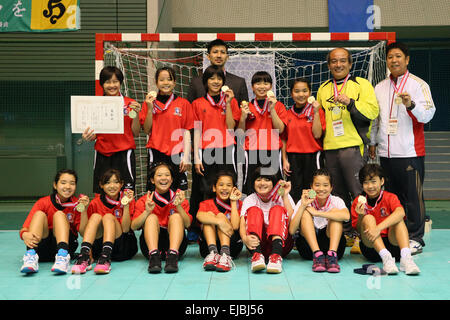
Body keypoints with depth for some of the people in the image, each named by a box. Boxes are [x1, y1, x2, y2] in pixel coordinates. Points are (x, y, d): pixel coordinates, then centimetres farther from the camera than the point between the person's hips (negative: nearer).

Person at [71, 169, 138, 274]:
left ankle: (106, 259, -46)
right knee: (96, 216, -20)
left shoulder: (126, 198, -2)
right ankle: (84, 256, -39)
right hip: (99, 246, 2)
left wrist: (126, 205, -22)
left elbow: (125, 229, -11)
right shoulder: (95, 203, 2)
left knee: (108, 216, -24)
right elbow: (86, 230, 2)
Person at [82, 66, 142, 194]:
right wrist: (88, 137, -12)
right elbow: (95, 135, 10)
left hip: (124, 154, -2)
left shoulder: (130, 103, 3)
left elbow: (135, 133, 4)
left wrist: (136, 114, -11)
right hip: (102, 155, 2)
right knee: (102, 194, 2)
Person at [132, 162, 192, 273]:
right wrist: (147, 211, -22)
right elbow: (133, 226, -6)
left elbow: (187, 224, -7)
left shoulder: (178, 197, 7)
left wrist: (179, 206, -23)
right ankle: (153, 256, -41)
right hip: (150, 243, 0)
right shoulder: (144, 200, 6)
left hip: (175, 243, 0)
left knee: (176, 216, -21)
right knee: (151, 217, -21)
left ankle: (173, 256, -40)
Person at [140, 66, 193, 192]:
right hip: (156, 153, 1)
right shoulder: (149, 102, 8)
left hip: (177, 154, 0)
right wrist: (150, 109, -6)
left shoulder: (183, 103, 4)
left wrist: (186, 156, -3)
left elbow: (187, 132, 4)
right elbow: (147, 130, 5)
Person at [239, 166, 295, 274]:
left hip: (282, 244, 0)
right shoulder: (249, 200, 5)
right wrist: (245, 238, -36)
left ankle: (276, 255, -43)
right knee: (254, 210, -19)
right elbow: (242, 224, -13)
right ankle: (257, 254, -42)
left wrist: (285, 196, -16)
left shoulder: (282, 197, 5)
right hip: (258, 243, 1)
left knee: (277, 209, -21)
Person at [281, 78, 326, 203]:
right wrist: (284, 160, 5)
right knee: (295, 192, 4)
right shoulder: (288, 114, 7)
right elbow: (284, 139, 10)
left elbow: (317, 134, -10)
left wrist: (316, 113, -14)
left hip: (312, 155, -2)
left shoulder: (317, 111, 0)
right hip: (293, 158, 2)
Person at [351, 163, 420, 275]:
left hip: (392, 242, 0)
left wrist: (379, 228, -39)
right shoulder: (358, 202, 3)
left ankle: (406, 257, -40)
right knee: (368, 218, -24)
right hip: (370, 247, 1)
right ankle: (386, 258, -41)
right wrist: (360, 216, -20)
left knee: (398, 219, -23)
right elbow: (358, 230, 2)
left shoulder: (390, 197, -2)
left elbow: (400, 212, -27)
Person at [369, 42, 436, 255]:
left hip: (410, 151, -5)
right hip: (386, 151, 5)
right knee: (392, 195, 9)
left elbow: (427, 115, -10)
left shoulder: (418, 85, 0)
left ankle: (415, 238, 5)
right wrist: (372, 142, 20)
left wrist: (411, 105, -28)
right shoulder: (380, 87, 14)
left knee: (413, 196, -3)